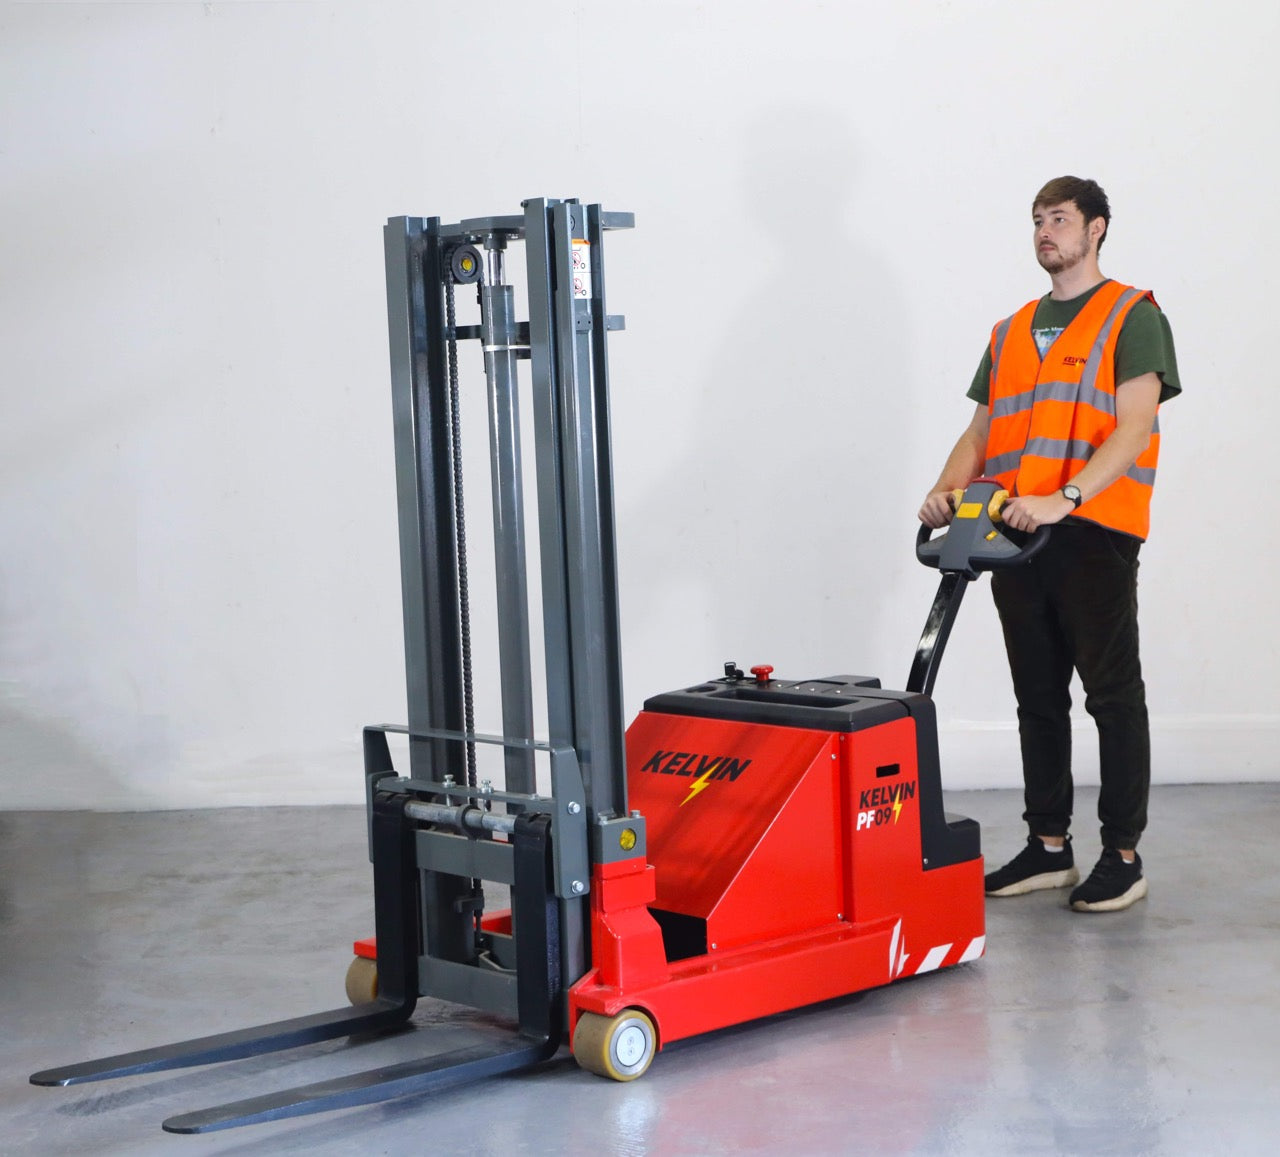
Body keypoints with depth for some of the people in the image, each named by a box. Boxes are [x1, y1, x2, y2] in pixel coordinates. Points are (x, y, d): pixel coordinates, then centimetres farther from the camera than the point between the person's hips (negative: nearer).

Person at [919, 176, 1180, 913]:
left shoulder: (1132, 317, 0)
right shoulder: (1012, 334, 20)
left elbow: (1135, 426, -12)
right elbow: (982, 431, 17)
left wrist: (1066, 499, -25)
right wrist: (949, 489, -4)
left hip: (1095, 533, -6)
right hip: (1018, 540, 6)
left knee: (1113, 697, -3)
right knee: (1039, 698, 10)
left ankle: (1123, 856, 2)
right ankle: (1048, 848, 18)